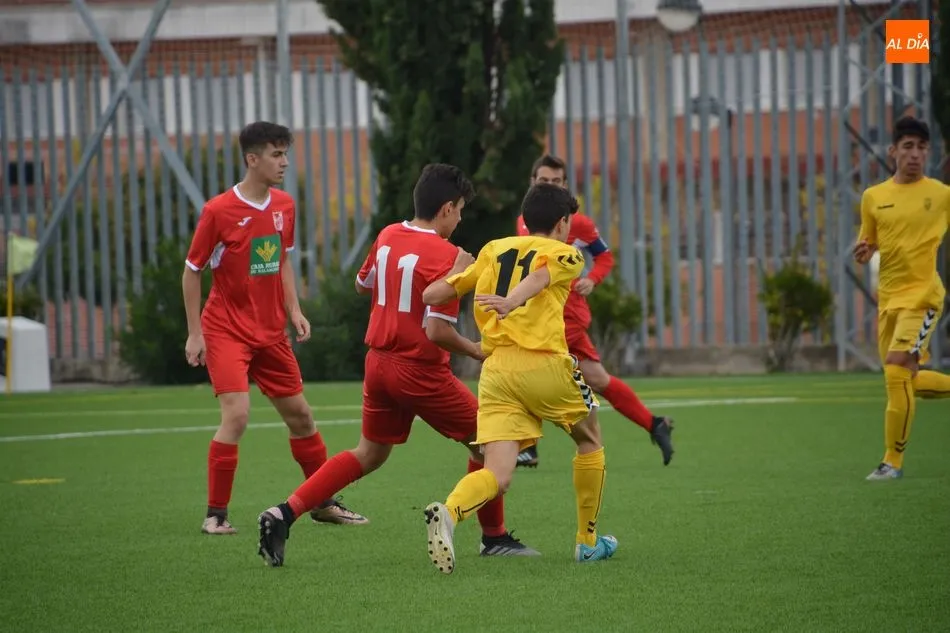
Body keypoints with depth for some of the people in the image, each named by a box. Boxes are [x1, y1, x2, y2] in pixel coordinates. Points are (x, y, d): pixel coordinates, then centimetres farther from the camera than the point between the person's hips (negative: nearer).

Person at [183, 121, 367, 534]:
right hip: (226, 330, -6)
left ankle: (324, 503, 26)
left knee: (299, 414, 12)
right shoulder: (218, 211, -14)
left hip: (271, 331, 6)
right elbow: (191, 271, -7)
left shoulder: (284, 206, 3)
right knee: (237, 414, -19)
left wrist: (293, 310, 5)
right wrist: (194, 333, -9)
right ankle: (215, 514, -9)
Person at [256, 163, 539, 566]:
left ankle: (284, 513, 4)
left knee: (369, 454, 18)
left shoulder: (388, 236, 5)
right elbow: (437, 331, -23)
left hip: (378, 362, 7)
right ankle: (494, 537, 17)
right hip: (421, 371, -7)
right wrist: (476, 351, -8)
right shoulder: (445, 256, -18)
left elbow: (362, 285, 22)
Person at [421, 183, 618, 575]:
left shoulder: (493, 250, 21)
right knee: (590, 441, 24)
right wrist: (512, 302, -34)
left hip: (496, 370, 3)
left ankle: (448, 512, -36)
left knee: (497, 476, -5)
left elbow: (435, 293, 14)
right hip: (545, 365, -3)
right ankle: (588, 542, 29)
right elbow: (538, 276, -16)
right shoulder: (566, 255, 9)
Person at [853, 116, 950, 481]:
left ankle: (893, 461, -10)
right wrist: (862, 253, -6)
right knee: (904, 382, 8)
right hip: (888, 297, 5)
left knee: (897, 372, -18)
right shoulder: (873, 197, 7)